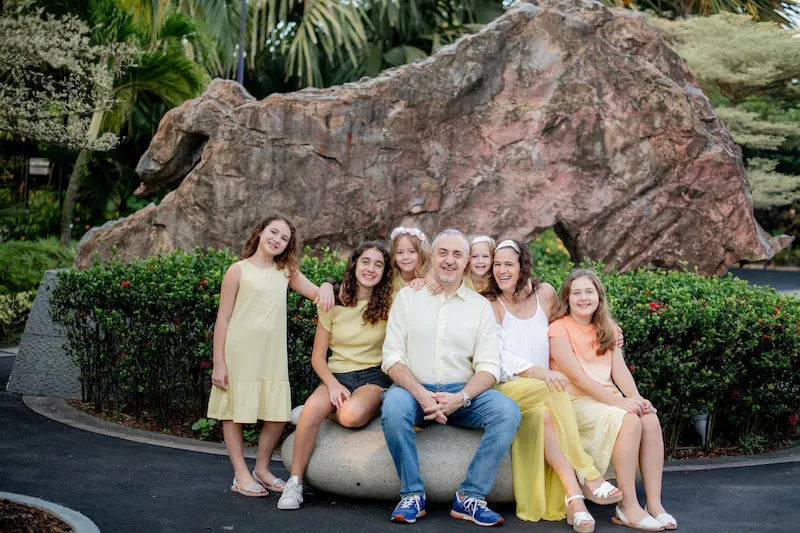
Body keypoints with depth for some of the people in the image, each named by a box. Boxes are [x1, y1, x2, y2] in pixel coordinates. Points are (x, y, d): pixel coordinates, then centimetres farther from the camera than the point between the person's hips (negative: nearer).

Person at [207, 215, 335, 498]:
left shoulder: (286, 272, 11)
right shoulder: (239, 270, -3)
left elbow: (317, 294, 10)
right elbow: (223, 319, -4)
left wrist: (326, 287, -16)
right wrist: (219, 363, -9)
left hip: (272, 357, 5)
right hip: (240, 355, -5)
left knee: (277, 416, 6)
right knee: (235, 414, 3)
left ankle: (262, 469, 24)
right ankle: (241, 475, 14)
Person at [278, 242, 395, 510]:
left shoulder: (388, 305, 4)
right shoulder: (334, 304, 5)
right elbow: (317, 357, 5)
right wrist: (333, 385, -13)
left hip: (373, 376, -1)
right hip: (337, 376, 1)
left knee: (351, 415, -35)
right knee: (313, 407, -32)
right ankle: (295, 482, -22)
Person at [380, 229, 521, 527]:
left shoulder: (480, 306, 9)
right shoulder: (407, 297, 6)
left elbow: (488, 367, 1)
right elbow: (393, 359, -2)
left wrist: (460, 398, -19)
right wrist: (422, 396, -19)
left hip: (463, 393, 2)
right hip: (414, 389, -1)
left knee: (508, 411, -26)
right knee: (393, 406, -35)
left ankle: (469, 497, -17)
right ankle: (412, 495, -18)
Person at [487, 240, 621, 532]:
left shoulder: (545, 293, 8)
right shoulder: (490, 304, -2)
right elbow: (496, 355, -13)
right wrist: (537, 372, -28)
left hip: (539, 392, 3)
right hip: (503, 388, -3)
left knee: (543, 416, -33)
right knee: (553, 391, -32)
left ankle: (571, 498, -34)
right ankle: (589, 477, -34)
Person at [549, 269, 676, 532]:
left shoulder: (607, 330, 17)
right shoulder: (560, 329, -4)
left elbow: (620, 370, 5)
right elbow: (577, 376, -14)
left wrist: (636, 398, -15)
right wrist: (618, 401, -22)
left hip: (607, 397, 6)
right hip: (576, 401, -6)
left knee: (651, 420, -23)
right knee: (629, 421, -30)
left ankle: (654, 504, -23)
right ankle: (628, 507, -25)